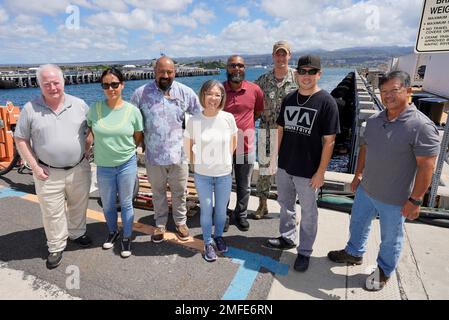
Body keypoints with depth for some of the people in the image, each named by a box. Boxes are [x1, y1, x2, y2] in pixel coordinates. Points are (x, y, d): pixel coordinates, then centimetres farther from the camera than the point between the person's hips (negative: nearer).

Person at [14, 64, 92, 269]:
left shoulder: (79, 105, -1)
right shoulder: (30, 109, -5)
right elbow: (20, 140, 0)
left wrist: (83, 154, -2)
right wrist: (35, 167, -6)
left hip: (78, 170, 2)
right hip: (48, 174, -1)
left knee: (79, 206, 18)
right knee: (52, 213, 9)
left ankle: (77, 233, 42)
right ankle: (56, 247, 28)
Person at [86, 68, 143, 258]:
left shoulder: (132, 110, -9)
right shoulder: (94, 109, -6)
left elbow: (138, 138, 3)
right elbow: (91, 131, 10)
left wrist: (124, 150, 5)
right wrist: (105, 147, 5)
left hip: (127, 165, -2)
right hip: (103, 166, 2)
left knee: (126, 204, 12)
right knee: (107, 204, 18)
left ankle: (126, 238, 32)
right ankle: (113, 232, 45)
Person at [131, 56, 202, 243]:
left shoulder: (186, 92, -3)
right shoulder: (141, 93, -4)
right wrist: (140, 141, 4)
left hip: (178, 154, 0)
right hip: (154, 156, 1)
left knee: (179, 192, 14)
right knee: (158, 192, 18)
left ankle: (181, 222, 36)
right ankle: (160, 225, 37)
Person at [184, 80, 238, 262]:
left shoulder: (228, 118, -10)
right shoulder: (194, 121, -11)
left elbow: (234, 141, 6)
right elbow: (188, 146, 3)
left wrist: (226, 159, 6)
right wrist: (196, 163, 0)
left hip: (224, 174, 1)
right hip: (202, 175, -1)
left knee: (221, 209, 16)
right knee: (206, 210, 12)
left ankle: (218, 236, 42)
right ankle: (208, 243, 33)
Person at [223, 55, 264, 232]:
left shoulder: (255, 90, -4)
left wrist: (244, 125, 8)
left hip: (246, 146, 1)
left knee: (244, 187, 15)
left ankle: (241, 215, 37)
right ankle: (223, 216, 34)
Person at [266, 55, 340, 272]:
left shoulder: (326, 102, -11)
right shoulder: (288, 99, 5)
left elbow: (329, 141, -12)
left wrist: (320, 172, -13)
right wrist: (274, 157, 7)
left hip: (308, 171, -5)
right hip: (284, 166, 5)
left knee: (308, 212, 10)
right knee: (285, 204, 20)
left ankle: (304, 251, 28)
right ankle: (287, 238, 42)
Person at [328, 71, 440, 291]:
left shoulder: (421, 126, -21)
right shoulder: (374, 120, -1)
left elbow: (426, 166, -21)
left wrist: (415, 200, -19)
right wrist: (358, 174, 13)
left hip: (395, 200, -6)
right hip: (365, 190, 6)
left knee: (390, 238, 15)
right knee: (358, 223, 24)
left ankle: (384, 271, 40)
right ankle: (354, 253, 50)